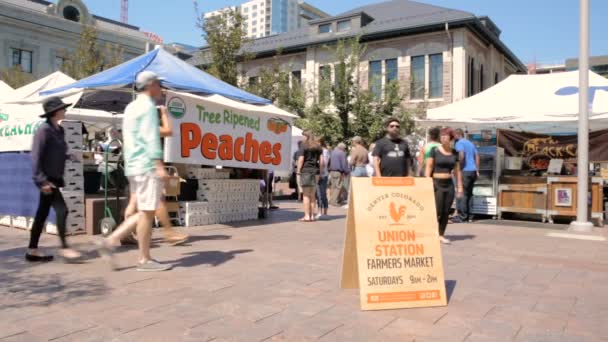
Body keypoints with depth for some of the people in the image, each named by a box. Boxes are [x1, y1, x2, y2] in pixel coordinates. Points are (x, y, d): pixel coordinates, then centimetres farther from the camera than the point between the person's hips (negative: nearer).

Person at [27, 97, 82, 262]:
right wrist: (42, 180, -22)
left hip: (54, 177, 9)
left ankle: (32, 250, 19)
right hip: (46, 178, -9)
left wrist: (68, 156, 3)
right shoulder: (44, 130, -12)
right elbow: (36, 157, -17)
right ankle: (64, 248, -6)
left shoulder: (59, 130, 12)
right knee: (61, 210, -12)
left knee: (42, 214, 11)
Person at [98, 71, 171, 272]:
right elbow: (151, 138, -18)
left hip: (134, 166, 9)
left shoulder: (131, 107, 21)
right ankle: (145, 260, 3)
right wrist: (159, 165, -23)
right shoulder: (148, 106, -8)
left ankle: (111, 241, 8)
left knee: (145, 212, 14)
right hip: (147, 166, -9)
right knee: (147, 212, -4)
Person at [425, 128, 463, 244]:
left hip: (449, 184, 4)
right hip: (437, 183, -4)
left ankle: (441, 235, 13)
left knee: (446, 212, 4)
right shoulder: (434, 150, -3)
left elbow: (457, 170, 12)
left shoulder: (454, 153, 8)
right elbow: (429, 167, -5)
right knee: (437, 211, -7)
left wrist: (460, 186, 8)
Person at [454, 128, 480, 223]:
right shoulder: (471, 143, 20)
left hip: (465, 171, -8)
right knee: (469, 193, 13)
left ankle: (462, 216, -5)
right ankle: (470, 216, 14)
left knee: (462, 194, -4)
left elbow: (461, 156, -20)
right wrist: (477, 170, 18)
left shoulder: (459, 143, -6)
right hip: (473, 171, 8)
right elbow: (477, 156, 19)